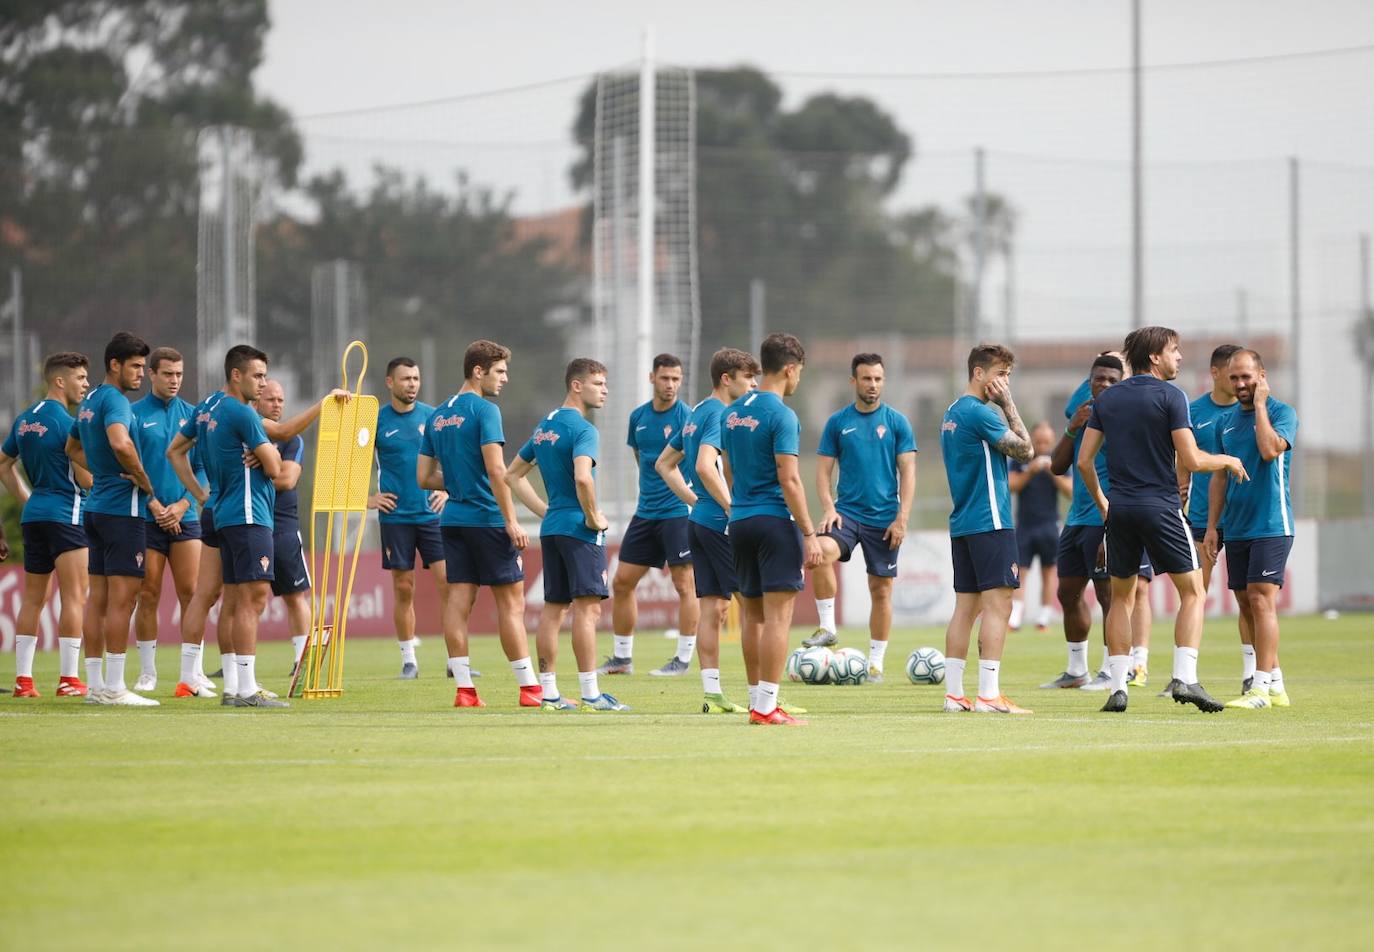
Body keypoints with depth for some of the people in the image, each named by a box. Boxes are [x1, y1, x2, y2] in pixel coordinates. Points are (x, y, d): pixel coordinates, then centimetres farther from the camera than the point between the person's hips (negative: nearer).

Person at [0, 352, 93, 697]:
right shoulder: (67, 422, -13)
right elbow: (86, 479, -14)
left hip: (34, 514, 8)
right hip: (66, 514, -8)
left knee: (32, 599, 11)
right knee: (74, 597, -5)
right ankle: (69, 680, -8)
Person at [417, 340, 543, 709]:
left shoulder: (437, 416, 12)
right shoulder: (484, 410, -11)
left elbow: (424, 477, 14)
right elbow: (496, 470, -18)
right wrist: (512, 521, -18)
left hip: (453, 519, 7)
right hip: (487, 519, -7)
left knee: (458, 601, 3)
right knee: (511, 602, -2)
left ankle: (464, 689, 1)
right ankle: (530, 689, 0)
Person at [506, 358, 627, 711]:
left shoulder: (544, 427, 15)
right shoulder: (582, 429, -12)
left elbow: (512, 476, 21)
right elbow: (582, 477, -29)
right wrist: (594, 517, -15)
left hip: (551, 527, 9)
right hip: (579, 529, -9)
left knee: (553, 609, 10)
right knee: (587, 608, -8)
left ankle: (548, 692, 11)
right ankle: (590, 694, -10)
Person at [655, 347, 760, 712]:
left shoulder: (696, 414, 16)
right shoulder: (720, 414, -13)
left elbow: (664, 464, 23)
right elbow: (705, 466, -26)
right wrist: (732, 508, -21)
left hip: (699, 521, 9)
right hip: (720, 523, -9)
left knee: (712, 607, 7)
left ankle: (712, 693, 6)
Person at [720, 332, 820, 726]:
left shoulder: (733, 412, 12)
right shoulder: (781, 416, -13)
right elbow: (789, 480, -17)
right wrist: (810, 534, -15)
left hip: (740, 520, 8)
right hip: (775, 520, -8)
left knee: (753, 614, 14)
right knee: (778, 614, -7)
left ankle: (757, 701, 18)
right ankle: (767, 705, -11)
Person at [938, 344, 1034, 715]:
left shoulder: (951, 413, 17)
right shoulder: (979, 413, -13)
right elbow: (1023, 449, -10)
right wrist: (1009, 405, -6)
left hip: (962, 524, 10)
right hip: (990, 521, -10)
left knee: (966, 606, 9)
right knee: (998, 604, -10)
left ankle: (954, 694, 7)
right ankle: (988, 694, -14)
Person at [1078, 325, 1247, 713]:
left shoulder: (1106, 399, 9)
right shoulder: (1169, 396, -7)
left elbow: (1084, 460, 8)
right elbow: (1191, 460, -13)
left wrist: (1101, 502, 22)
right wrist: (1227, 461, 6)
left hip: (1120, 509, 5)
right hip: (1162, 507, -5)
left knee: (1120, 598, 14)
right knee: (1192, 593, 3)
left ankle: (1118, 686, 6)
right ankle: (1184, 678, -10)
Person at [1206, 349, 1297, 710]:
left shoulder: (1281, 412, -5)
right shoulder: (1226, 421, 14)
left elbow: (1270, 449, -25)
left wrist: (1259, 404, -16)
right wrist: (1212, 526, 12)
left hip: (1271, 526, -7)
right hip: (1236, 528, 7)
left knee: (1261, 600, -14)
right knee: (1246, 605, 8)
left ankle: (1261, 688, -16)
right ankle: (1275, 684, 16)